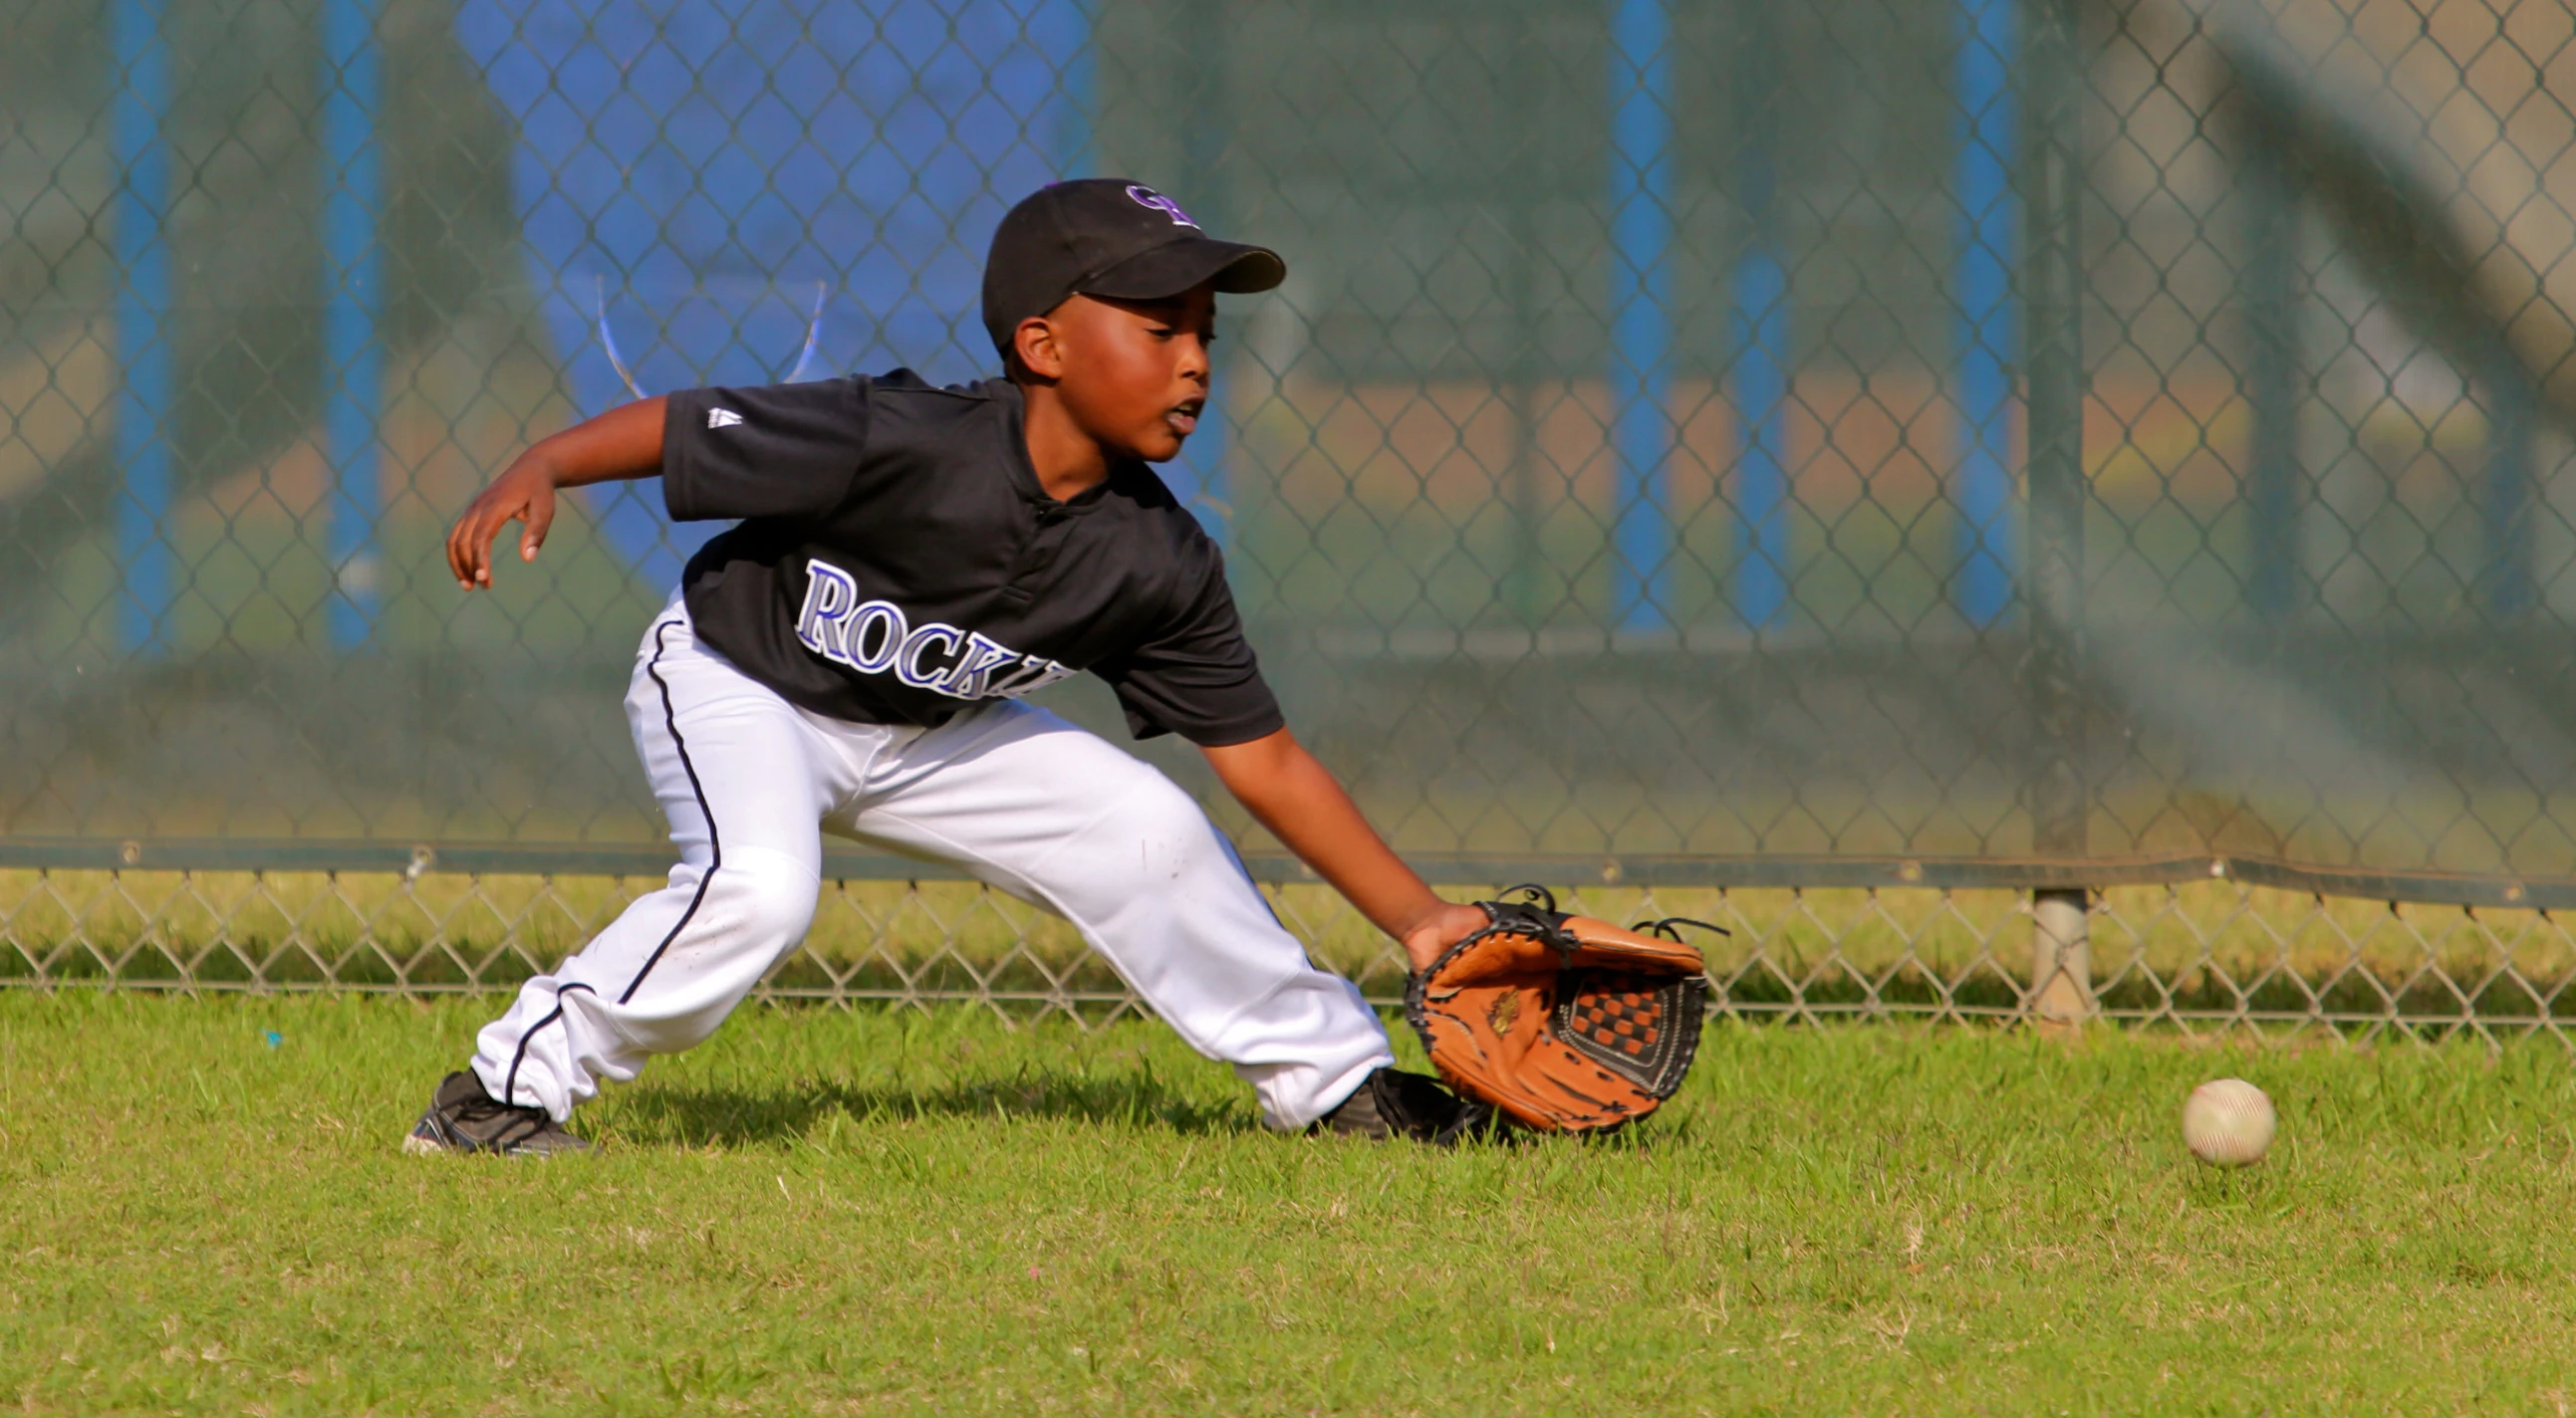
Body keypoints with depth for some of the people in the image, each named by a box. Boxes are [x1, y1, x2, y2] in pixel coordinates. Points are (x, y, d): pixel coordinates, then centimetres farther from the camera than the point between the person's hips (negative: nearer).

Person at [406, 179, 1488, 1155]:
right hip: (733, 681, -6)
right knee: (760, 888, -32)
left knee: (1146, 833, 1)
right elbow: (675, 429, -27)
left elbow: (1265, 759, -7)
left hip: (916, 733, 6)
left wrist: (1417, 918, -8)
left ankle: (1335, 1080, 20)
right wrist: (537, 470, -43)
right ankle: (504, 1094, -19)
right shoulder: (901, 442, -34)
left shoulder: (1158, 562, -16)